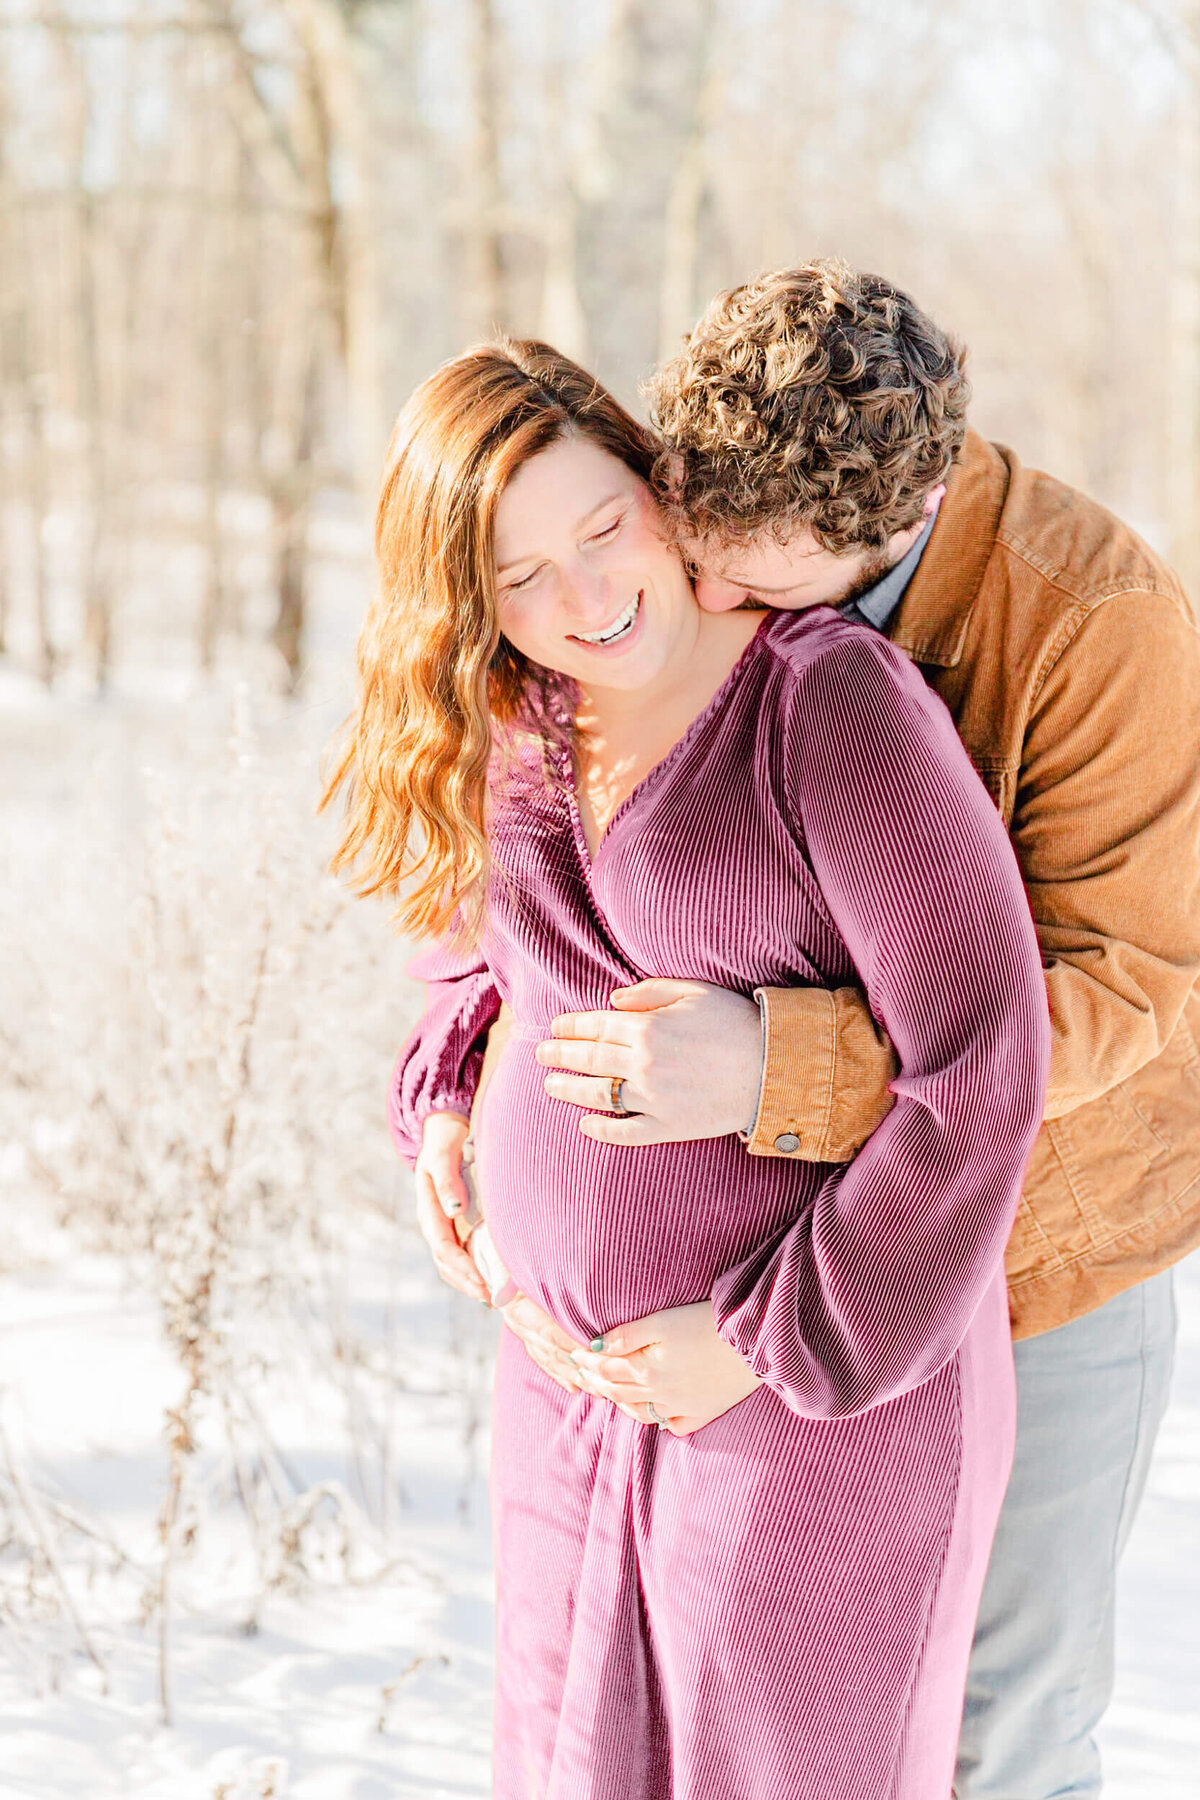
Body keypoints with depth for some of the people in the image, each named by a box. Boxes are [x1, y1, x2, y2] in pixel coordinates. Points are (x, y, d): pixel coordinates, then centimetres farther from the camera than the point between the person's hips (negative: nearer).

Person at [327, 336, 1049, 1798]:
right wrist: (449, 1106, 9)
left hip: (826, 1394, -7)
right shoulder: (512, 722, 3)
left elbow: (984, 1070, -22)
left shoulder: (831, 699, -19)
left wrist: (788, 1342, -17)